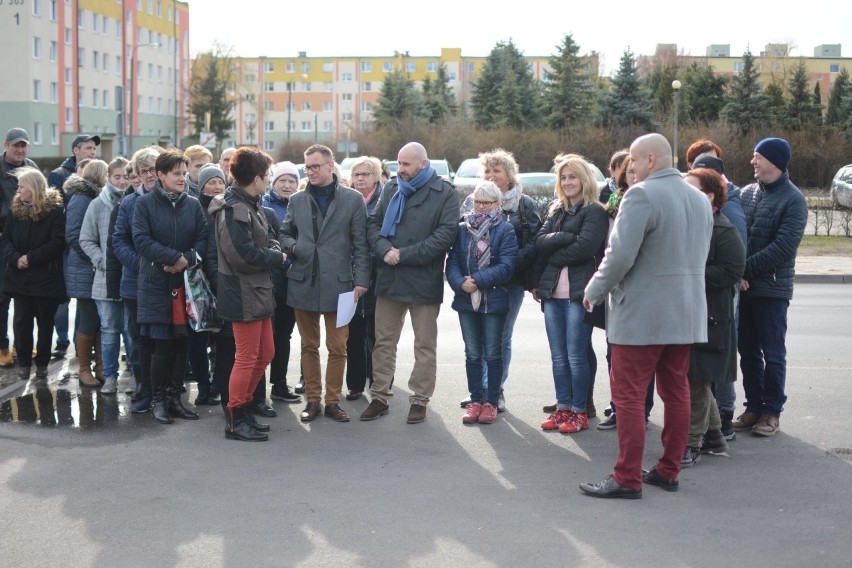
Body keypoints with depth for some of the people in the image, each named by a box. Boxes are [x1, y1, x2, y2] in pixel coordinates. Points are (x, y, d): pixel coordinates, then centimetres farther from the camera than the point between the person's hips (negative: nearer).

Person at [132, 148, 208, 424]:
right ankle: (158, 399, 9)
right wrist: (175, 257, -16)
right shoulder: (145, 203, -1)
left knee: (181, 343, 5)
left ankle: (174, 397, 16)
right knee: (161, 345, -4)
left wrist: (187, 259, -14)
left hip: (186, 282, 3)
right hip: (156, 284, -3)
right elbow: (141, 239, -10)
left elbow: (203, 238, 4)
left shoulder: (193, 204, 9)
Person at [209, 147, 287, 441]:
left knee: (265, 353, 16)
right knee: (247, 358, -2)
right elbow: (242, 255, -25)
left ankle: (244, 408, 28)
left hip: (258, 291, 10)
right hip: (243, 293, -10)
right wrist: (277, 257, -13)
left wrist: (274, 248, -2)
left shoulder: (249, 205, 12)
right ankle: (235, 421, 9)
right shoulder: (234, 210, -20)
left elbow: (263, 240, 21)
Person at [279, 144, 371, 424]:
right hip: (303, 283, 3)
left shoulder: (353, 199, 1)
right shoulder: (297, 200, 10)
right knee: (309, 346, 9)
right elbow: (284, 233, 20)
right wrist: (292, 246, -3)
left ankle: (333, 400, 12)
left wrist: (361, 280, -6)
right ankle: (312, 399, 18)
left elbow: (360, 244, 0)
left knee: (337, 348, 1)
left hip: (338, 283, -2)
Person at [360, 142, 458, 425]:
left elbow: (445, 234, -13)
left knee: (425, 345, 5)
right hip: (389, 279, 4)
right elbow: (373, 222, 9)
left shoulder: (445, 193, -4)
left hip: (424, 281, -4)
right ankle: (379, 397, 18)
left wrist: (404, 254, -17)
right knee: (384, 341, 9)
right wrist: (384, 250, -12)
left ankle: (419, 400, 15)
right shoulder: (392, 188, 10)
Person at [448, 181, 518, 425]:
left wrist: (478, 281, -19)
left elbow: (506, 266, -14)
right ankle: (475, 400, 18)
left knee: (493, 354, 6)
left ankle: (491, 402, 14)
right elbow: (452, 262, 0)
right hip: (467, 300, 3)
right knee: (472, 354, 10)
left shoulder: (505, 229, -4)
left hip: (494, 301, -3)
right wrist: (460, 283, -19)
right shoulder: (462, 229, 6)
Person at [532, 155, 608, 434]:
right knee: (558, 356, 9)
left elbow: (584, 248, -15)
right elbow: (539, 241, 3)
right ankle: (562, 408, 16)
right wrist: (567, 236, -13)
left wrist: (551, 256, -5)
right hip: (552, 291, 6)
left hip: (579, 292, -6)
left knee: (576, 355, -2)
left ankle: (579, 412, 6)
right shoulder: (556, 210, 17)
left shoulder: (595, 211, -2)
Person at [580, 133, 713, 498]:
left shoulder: (642, 195, -15)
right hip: (686, 313, 8)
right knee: (676, 393, 13)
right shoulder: (700, 199, 12)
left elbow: (620, 256, -20)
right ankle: (669, 471, 20)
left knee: (629, 396, -3)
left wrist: (593, 292, -6)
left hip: (641, 314, -8)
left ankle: (627, 479, -1)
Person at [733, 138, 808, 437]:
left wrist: (745, 269, -17)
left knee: (772, 354, 3)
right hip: (742, 286, 5)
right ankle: (754, 407, 23)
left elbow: (783, 247, -17)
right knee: (748, 351, 12)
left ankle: (772, 411, 14)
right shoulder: (747, 193, 9)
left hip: (771, 289, -5)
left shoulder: (792, 200, -9)